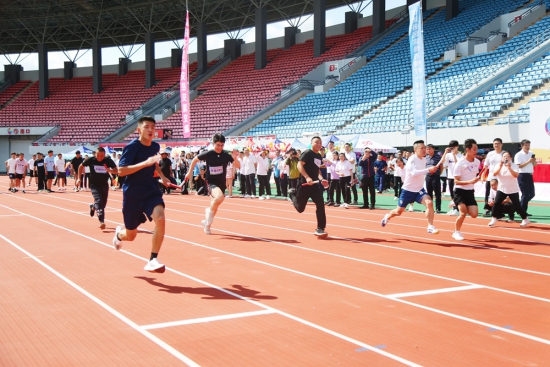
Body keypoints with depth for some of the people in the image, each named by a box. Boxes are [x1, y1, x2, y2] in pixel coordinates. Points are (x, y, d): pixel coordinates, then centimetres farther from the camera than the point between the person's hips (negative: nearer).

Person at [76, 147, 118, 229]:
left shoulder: (108, 161, -12)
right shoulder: (91, 160, -14)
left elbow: (116, 171, -11)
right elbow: (81, 166, 2)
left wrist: (109, 170, -32)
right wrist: (78, 178, 0)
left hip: (104, 185, 3)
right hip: (94, 185, -3)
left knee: (103, 204, 11)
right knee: (98, 201, -21)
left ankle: (93, 207, 45)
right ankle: (102, 221, -25)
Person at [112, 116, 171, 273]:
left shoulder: (155, 146, 2)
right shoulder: (132, 147, -16)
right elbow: (121, 170, -25)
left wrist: (162, 176, 7)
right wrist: (145, 163, -34)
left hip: (151, 190, 4)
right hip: (133, 194, -3)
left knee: (160, 219, -26)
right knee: (130, 236, 11)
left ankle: (152, 260, -17)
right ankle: (119, 233, 51)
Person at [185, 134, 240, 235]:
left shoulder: (226, 155, -6)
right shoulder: (208, 154, -10)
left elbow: (238, 166, -9)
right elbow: (195, 160, 6)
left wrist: (235, 158, -28)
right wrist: (189, 173, 8)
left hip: (221, 184, 4)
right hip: (211, 183, -4)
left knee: (214, 207, 14)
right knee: (220, 196, -34)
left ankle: (207, 222, 42)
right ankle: (209, 211, -5)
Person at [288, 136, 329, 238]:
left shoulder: (319, 156, 12)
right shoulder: (307, 153, -13)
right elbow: (299, 165, -22)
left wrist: (321, 178, 8)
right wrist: (307, 177, -33)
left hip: (314, 184, 6)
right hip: (304, 184, -6)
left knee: (320, 205, -10)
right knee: (300, 208, 7)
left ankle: (320, 229, -3)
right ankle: (292, 193, 38)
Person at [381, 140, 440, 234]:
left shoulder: (424, 159, 3)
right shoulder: (412, 159, -20)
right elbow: (414, 173, -38)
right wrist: (428, 170, -44)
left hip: (419, 189, 5)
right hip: (408, 190, -5)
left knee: (429, 203, -24)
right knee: (399, 212, 10)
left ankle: (430, 227, -20)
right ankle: (387, 217, 44)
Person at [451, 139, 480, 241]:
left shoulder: (477, 162, 3)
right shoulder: (460, 163, -17)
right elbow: (456, 181, -18)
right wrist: (470, 181, -29)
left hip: (470, 192, 6)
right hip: (460, 191, -6)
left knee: (474, 214, -4)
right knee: (463, 213, -17)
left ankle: (459, 206, 24)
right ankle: (456, 232, 4)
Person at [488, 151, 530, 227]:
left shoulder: (514, 166, -9)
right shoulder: (499, 165, -2)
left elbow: (516, 175, -26)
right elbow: (494, 174, -18)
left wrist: (509, 168, -37)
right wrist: (500, 167, -31)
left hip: (513, 190, -2)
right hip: (502, 189, 2)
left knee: (517, 205, -3)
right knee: (496, 203, -12)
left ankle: (525, 219, 13)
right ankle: (494, 219, 1)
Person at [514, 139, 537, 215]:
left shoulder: (531, 154, 12)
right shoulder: (518, 155, -9)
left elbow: (535, 164, 17)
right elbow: (519, 166, -17)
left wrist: (534, 161, -5)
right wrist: (528, 161, -21)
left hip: (530, 176, 7)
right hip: (522, 175, -7)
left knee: (532, 194, 10)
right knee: (525, 194, -6)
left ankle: (521, 207, 22)